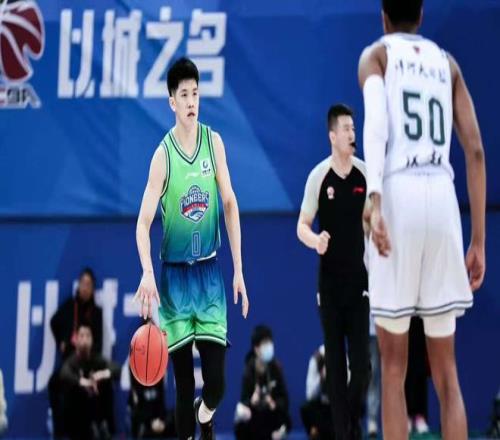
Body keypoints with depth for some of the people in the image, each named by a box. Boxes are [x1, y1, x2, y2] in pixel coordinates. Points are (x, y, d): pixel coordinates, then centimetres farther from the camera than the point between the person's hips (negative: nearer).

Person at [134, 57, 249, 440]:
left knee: (215, 381, -2)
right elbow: (144, 222, -12)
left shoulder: (214, 142, 0)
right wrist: (148, 273, -28)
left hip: (210, 271, 2)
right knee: (183, 381, 0)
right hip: (175, 273, -2)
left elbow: (230, 204, 6)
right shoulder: (163, 155, -9)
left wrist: (239, 268, 4)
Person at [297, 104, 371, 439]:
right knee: (335, 364, 3)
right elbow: (302, 226, -1)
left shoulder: (366, 174, 0)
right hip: (330, 283, -1)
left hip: (360, 282, 1)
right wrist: (315, 240, -23)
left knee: (362, 364, -6)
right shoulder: (318, 176, -5)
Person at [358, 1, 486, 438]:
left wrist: (373, 198, -23)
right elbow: (475, 151, 12)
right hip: (442, 198, 3)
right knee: (446, 371, 8)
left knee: (394, 367, 4)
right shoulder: (447, 62, 22)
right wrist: (479, 240, 13)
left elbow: (376, 123, -9)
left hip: (398, 194, -3)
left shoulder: (376, 54, 12)